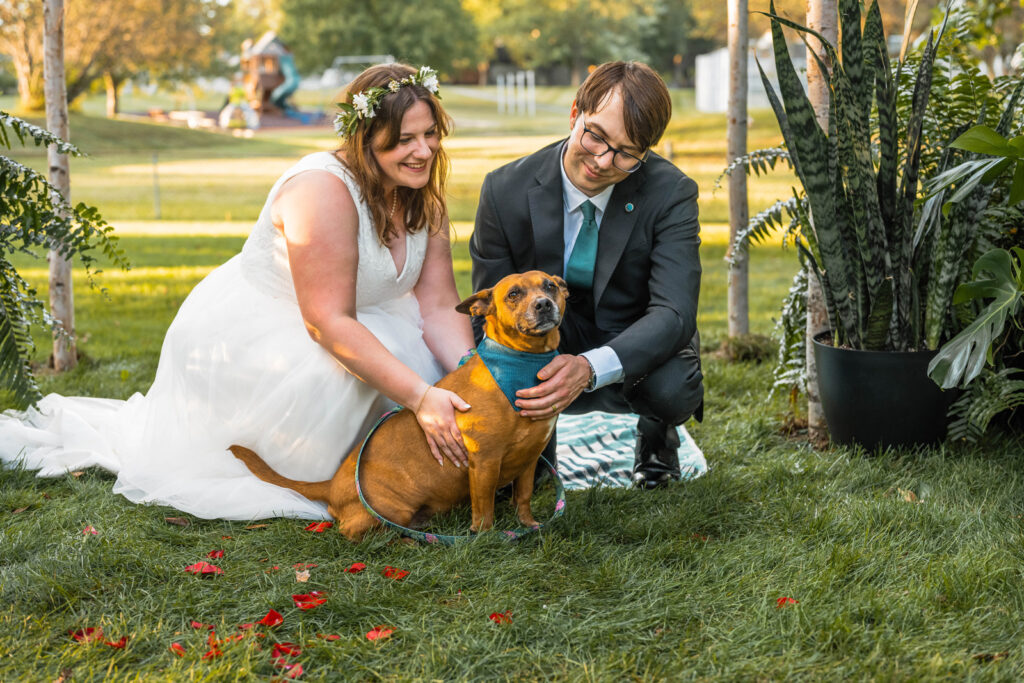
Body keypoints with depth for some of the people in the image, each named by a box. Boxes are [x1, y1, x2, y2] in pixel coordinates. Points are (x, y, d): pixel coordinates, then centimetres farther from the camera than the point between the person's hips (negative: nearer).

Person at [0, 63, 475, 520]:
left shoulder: (424, 196, -5)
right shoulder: (322, 191, -30)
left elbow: (439, 306, -8)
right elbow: (329, 322, -35)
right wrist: (420, 397, -40)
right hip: (241, 341, -9)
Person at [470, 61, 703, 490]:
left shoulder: (671, 193, -20)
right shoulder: (506, 191, -17)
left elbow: (674, 313, -28)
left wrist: (590, 368, -46)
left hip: (635, 353, 0)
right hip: (545, 344, 0)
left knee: (673, 389, -34)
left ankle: (656, 431, 5)